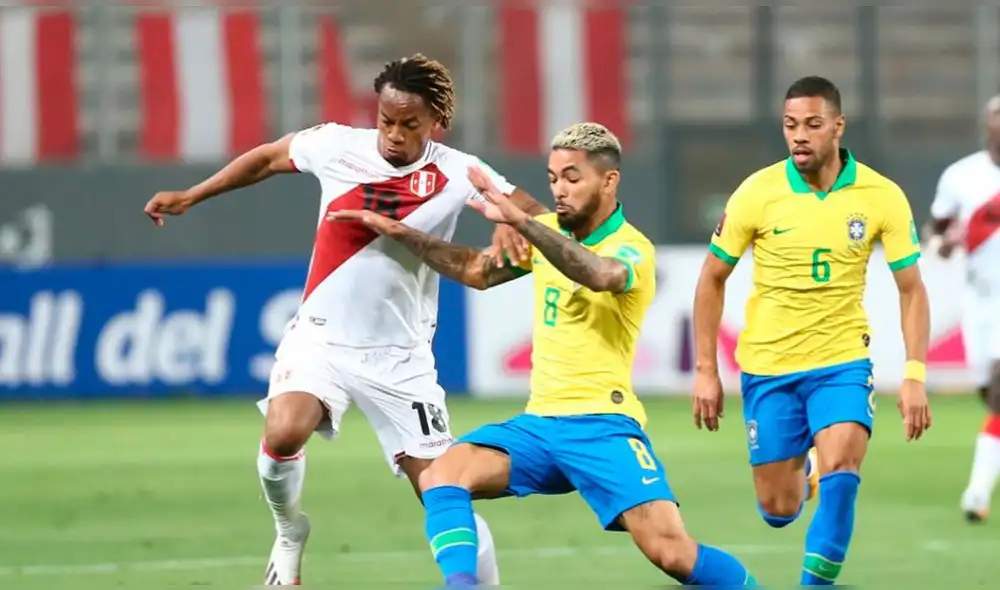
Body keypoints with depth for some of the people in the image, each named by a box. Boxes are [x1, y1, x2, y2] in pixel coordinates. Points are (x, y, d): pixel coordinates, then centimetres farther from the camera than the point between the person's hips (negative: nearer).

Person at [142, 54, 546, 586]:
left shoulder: (456, 174, -10)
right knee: (283, 431, -28)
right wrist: (190, 197, 15)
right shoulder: (338, 147, -6)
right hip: (321, 337, 0)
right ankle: (289, 534, 2)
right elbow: (270, 157, 12)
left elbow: (530, 211, -14)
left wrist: (511, 224, -38)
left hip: (400, 356, 0)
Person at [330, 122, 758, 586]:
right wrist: (400, 233, 17)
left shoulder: (632, 250, -10)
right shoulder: (548, 232, 11)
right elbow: (477, 271, 25)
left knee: (672, 552, -20)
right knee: (441, 478, -19)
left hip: (602, 426, -6)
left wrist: (518, 220, -45)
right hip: (539, 422, 6)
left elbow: (598, 274, -35)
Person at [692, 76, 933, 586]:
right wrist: (705, 371, -1)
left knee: (841, 463, -26)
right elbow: (712, 279, 1)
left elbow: (911, 289, 0)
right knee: (778, 510, 4)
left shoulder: (882, 197, -8)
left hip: (842, 360, 0)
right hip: (767, 366, 0)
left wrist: (914, 376, -9)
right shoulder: (757, 193, -9)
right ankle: (795, 471, 41)